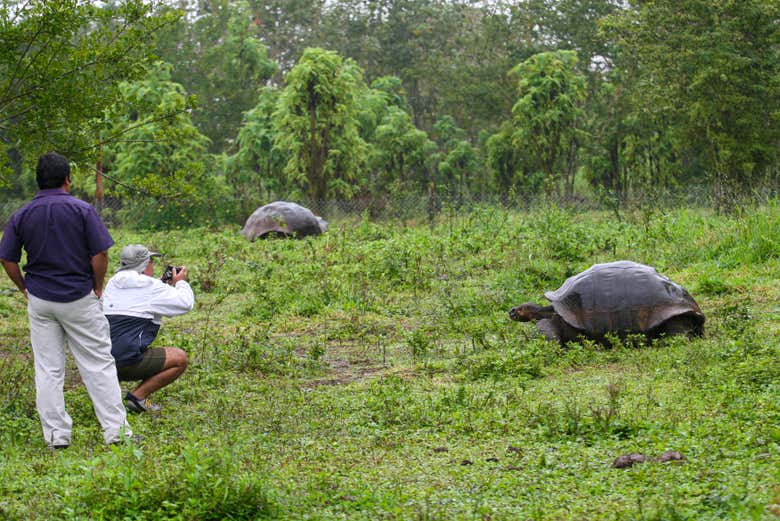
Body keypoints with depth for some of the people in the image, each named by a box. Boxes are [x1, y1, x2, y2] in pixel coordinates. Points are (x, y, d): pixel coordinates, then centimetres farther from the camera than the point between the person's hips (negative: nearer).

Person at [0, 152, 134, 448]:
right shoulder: (82, 210, -8)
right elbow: (100, 255, -11)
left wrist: (25, 289, 13)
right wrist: (97, 288, 3)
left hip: (39, 300, 3)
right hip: (80, 299, -3)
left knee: (47, 369, 7)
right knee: (98, 364, 3)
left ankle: (56, 435, 8)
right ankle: (116, 430, 3)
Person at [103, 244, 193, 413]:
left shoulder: (113, 283, 16)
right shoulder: (150, 286, -7)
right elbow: (186, 303, -2)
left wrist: (166, 285, 30)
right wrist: (180, 282, 18)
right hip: (126, 362, -8)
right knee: (180, 359, 3)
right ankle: (138, 396, -4)